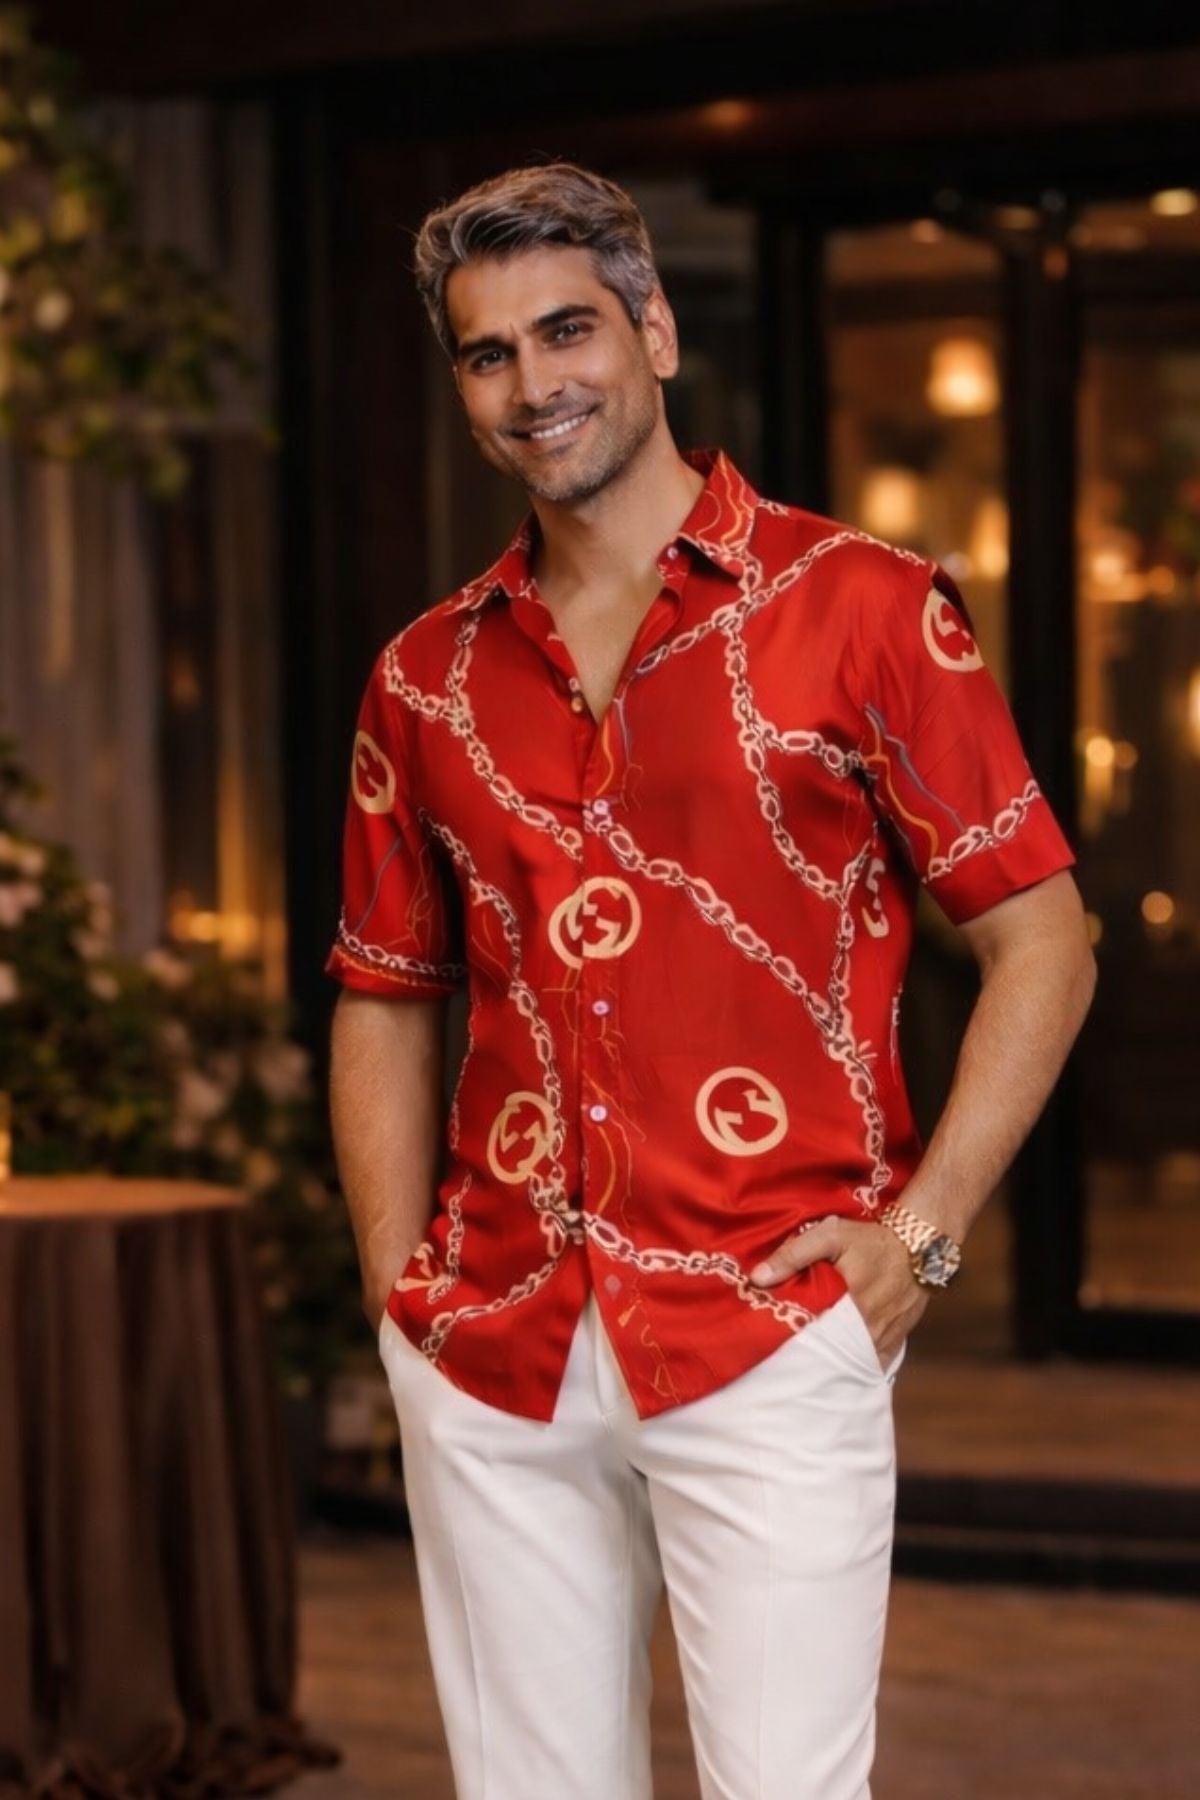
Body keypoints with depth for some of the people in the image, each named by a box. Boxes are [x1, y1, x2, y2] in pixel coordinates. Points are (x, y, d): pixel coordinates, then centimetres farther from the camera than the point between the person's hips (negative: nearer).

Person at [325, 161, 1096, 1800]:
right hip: (490, 1360, 4)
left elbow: (1042, 941, 0)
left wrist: (918, 1232, -8)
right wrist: (400, 1290, 7)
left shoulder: (861, 609, -1)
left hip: (772, 1341, -4)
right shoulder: (427, 679, 12)